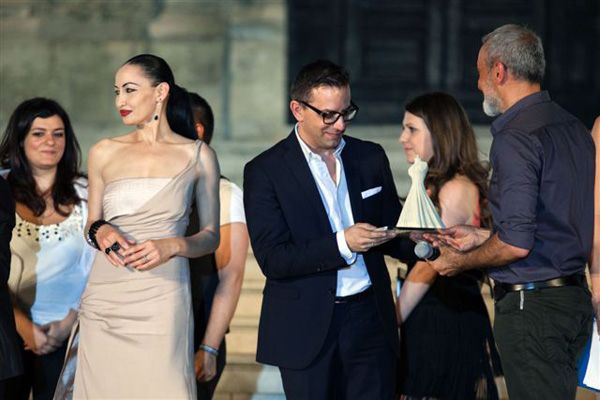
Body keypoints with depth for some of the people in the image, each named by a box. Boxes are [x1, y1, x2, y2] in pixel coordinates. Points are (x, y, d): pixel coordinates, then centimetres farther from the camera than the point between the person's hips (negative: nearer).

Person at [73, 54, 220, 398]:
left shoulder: (198, 156, 5)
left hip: (162, 298, -2)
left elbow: (211, 237, 8)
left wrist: (173, 246, -12)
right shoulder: (104, 153, 10)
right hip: (106, 300, 2)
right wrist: (100, 232, -4)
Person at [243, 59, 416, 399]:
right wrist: (341, 244, -24)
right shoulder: (265, 171, -5)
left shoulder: (371, 157, 9)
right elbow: (273, 260, -12)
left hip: (369, 318, 3)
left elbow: (391, 232, 16)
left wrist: (420, 242, -7)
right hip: (307, 329, -3)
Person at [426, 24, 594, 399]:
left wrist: (460, 262, -4)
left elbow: (516, 244, -21)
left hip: (531, 306, -9)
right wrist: (482, 237, 22)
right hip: (575, 297, 9)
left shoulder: (514, 139, -15)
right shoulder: (575, 129, 12)